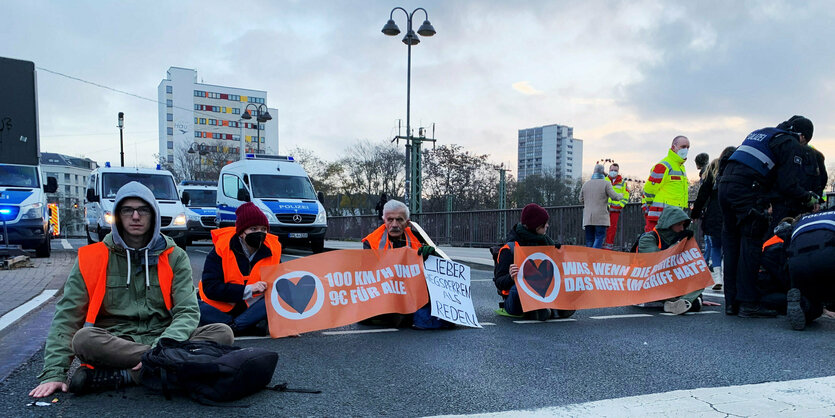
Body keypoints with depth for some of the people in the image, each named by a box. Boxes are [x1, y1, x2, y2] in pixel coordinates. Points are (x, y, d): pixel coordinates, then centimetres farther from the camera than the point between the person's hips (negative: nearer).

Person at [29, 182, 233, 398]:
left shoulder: (174, 257, 4)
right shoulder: (92, 258, 5)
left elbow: (187, 311, -4)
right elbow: (67, 315, 2)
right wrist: (54, 372, -9)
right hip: (113, 343, 0)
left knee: (222, 333, -25)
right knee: (83, 339, -33)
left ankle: (123, 376, -26)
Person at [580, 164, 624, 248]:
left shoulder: (586, 184, 11)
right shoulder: (606, 183, -4)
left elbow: (581, 200, 16)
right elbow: (614, 197, -8)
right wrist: (621, 196, 12)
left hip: (587, 217, 4)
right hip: (601, 217, -4)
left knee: (589, 239, 9)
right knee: (599, 238, -4)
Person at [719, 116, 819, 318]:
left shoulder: (759, 133, 28)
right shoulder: (791, 144, 5)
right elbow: (788, 185, -3)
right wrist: (809, 198, 14)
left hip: (725, 185, 8)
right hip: (747, 191, -8)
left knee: (731, 243, 9)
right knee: (750, 244, -4)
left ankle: (731, 302, 12)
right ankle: (748, 303, -4)